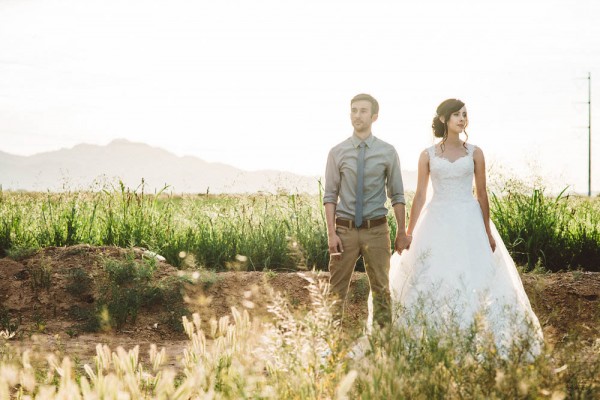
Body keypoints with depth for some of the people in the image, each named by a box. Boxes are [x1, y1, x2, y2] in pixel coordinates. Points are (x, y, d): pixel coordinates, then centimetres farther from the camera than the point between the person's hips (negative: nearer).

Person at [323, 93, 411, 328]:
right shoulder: (337, 152, 1)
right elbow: (330, 196, 1)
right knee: (337, 289, 3)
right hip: (345, 229, 0)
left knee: (381, 288, 8)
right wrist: (331, 233, -6)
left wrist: (402, 232, 2)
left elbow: (397, 195, 4)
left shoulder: (387, 152, 1)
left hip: (376, 230, 0)